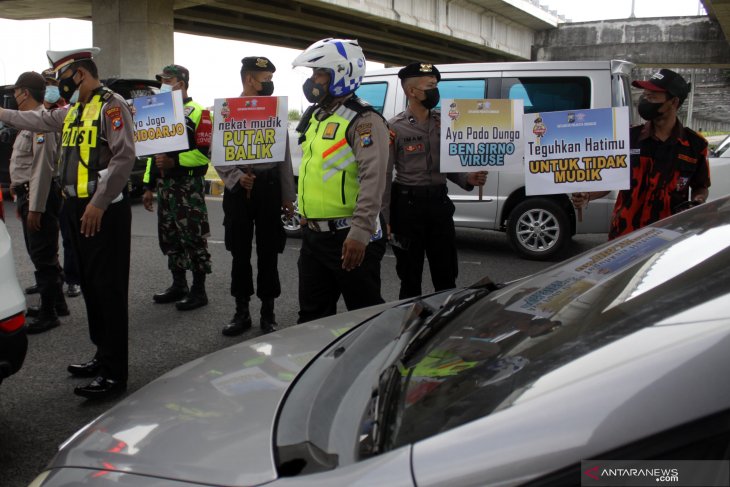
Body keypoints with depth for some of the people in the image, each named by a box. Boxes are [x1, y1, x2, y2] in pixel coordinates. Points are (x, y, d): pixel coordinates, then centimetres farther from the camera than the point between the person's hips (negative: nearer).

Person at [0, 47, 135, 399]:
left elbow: (124, 155, -20)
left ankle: (115, 372, -2)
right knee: (90, 286, 14)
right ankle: (104, 356, 25)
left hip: (104, 210, -9)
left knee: (109, 288, -7)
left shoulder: (111, 105, -11)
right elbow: (39, 121, 34)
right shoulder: (72, 111, 17)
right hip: (77, 208, 9)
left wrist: (99, 203, -22)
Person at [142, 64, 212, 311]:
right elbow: (153, 151, 22)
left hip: (188, 184, -8)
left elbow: (206, 152, -15)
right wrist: (149, 186, 18)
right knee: (169, 236, 12)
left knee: (193, 238, -4)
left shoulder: (197, 113, -7)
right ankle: (178, 285, 23)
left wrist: (175, 161, -24)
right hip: (165, 184, 8)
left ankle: (199, 290, 3)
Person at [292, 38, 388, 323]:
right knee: (312, 315, 17)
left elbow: (372, 179, -23)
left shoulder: (363, 121, -13)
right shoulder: (315, 117, 15)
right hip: (313, 235, 9)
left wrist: (360, 233, -30)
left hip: (348, 237, -9)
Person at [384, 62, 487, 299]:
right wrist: (385, 219, -13)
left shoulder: (444, 122, 9)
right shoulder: (395, 128, -6)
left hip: (439, 202, 4)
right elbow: (385, 176, -8)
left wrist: (468, 179, -6)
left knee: (447, 278, 9)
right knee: (410, 278, 7)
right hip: (408, 205, -4)